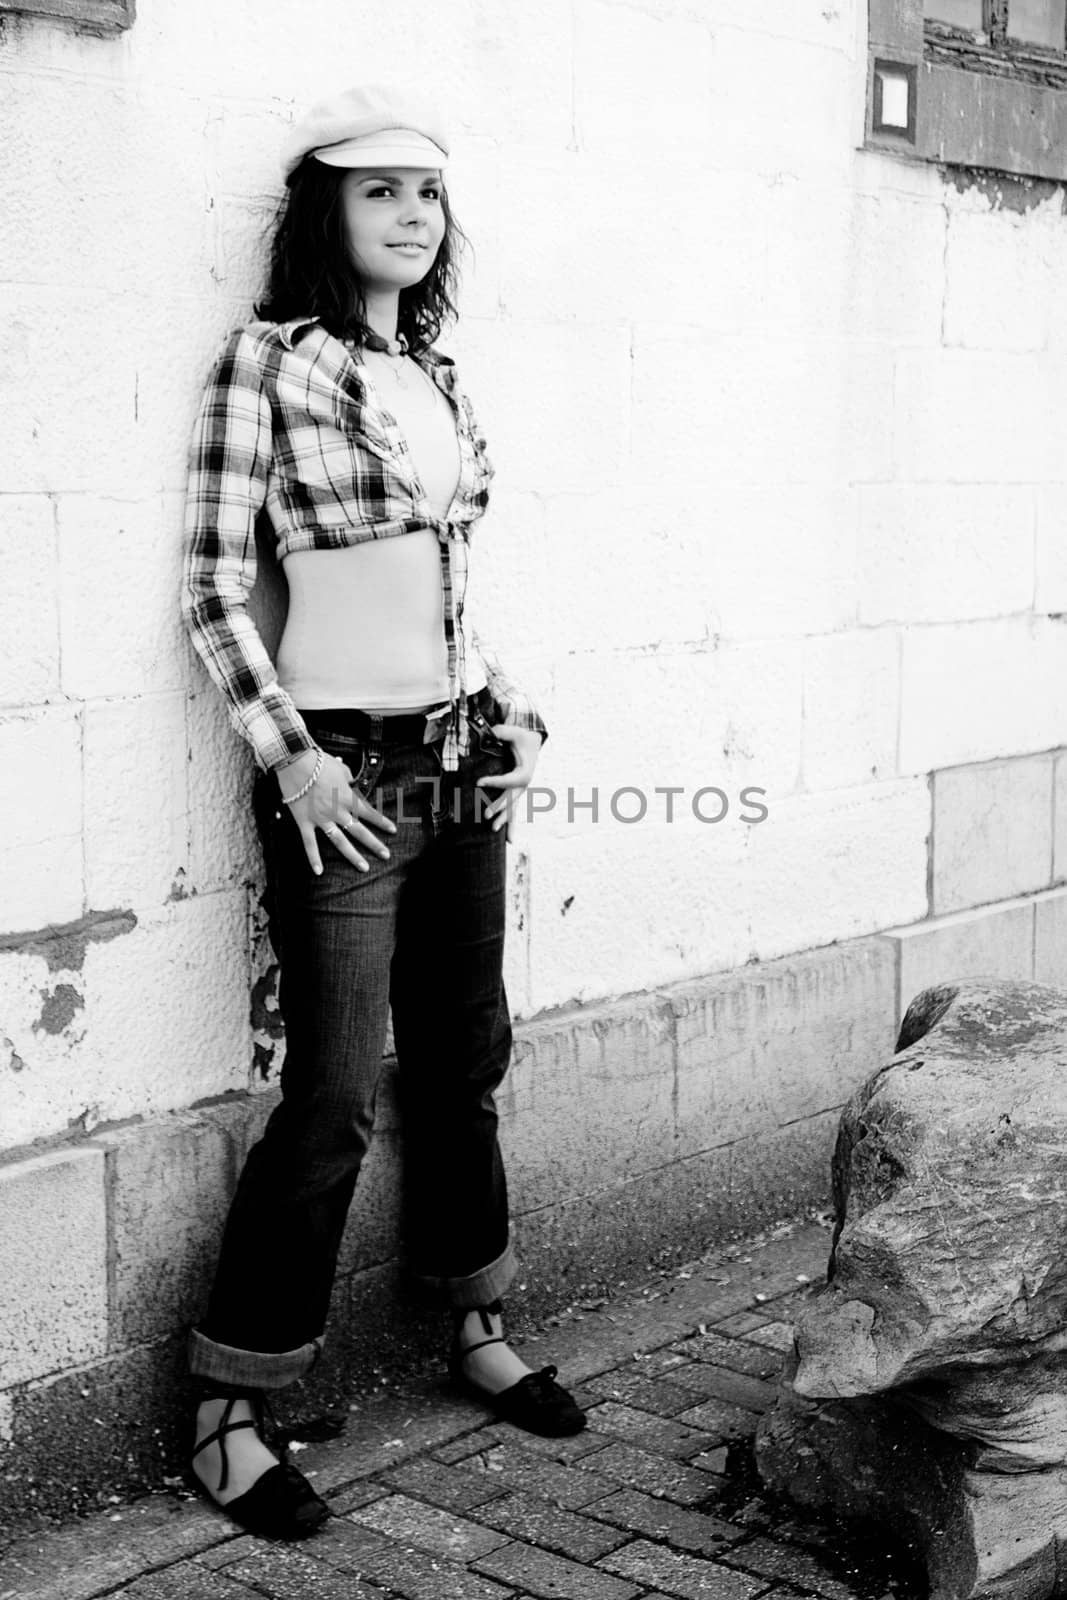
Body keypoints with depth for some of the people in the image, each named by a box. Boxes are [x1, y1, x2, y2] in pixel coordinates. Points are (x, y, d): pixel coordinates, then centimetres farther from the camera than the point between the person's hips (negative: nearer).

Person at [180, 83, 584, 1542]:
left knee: (463, 1060, 16)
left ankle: (478, 1328, 34)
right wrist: (288, 753, -16)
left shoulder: (434, 368, 12)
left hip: (464, 762, 7)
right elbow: (212, 580, -10)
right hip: (344, 771, -6)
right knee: (335, 1095, -4)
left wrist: (515, 711, 11)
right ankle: (227, 1410, 10)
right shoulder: (269, 358, -7)